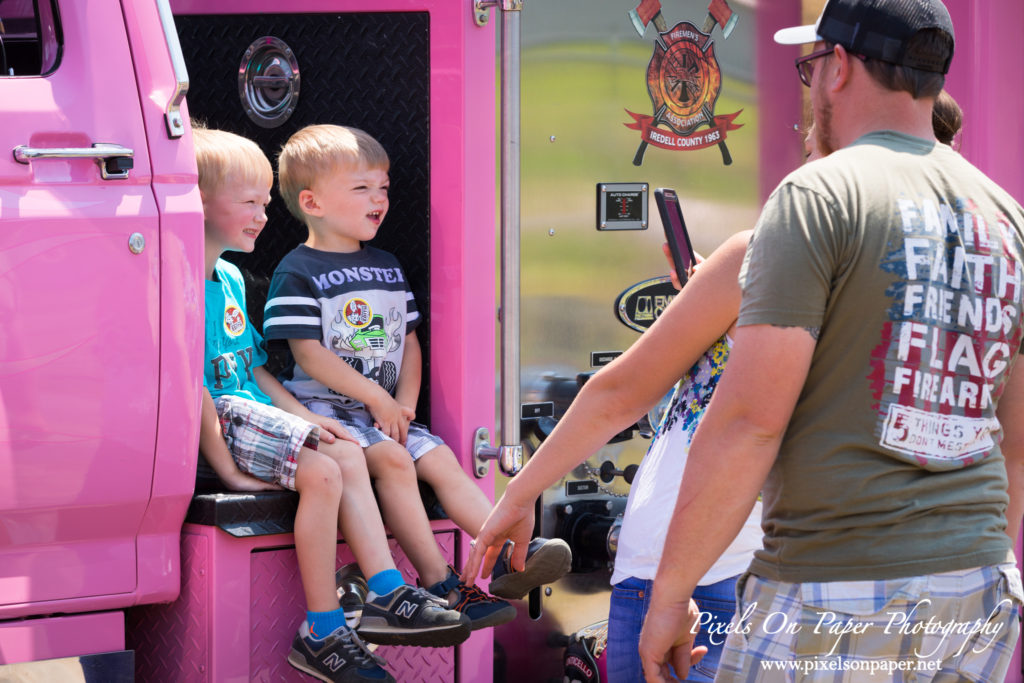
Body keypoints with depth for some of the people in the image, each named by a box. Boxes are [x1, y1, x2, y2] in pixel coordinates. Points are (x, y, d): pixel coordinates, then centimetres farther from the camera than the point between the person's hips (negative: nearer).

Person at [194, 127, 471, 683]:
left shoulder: (230, 278, 18)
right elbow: (193, 388, -20)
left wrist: (301, 415, 13)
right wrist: (226, 468, -21)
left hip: (254, 414, 10)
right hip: (220, 422, -10)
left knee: (347, 454, -2)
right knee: (322, 473, -21)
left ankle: (388, 595, -3)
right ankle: (322, 636, -14)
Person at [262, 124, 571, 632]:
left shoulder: (387, 267, 17)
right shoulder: (297, 274, -6)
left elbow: (409, 341, 17)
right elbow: (309, 354, -13)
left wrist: (404, 402, 0)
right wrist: (376, 397, -14)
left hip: (387, 411, 7)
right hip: (324, 407, -7)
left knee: (441, 460, -12)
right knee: (392, 459, -28)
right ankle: (440, 586, -30)